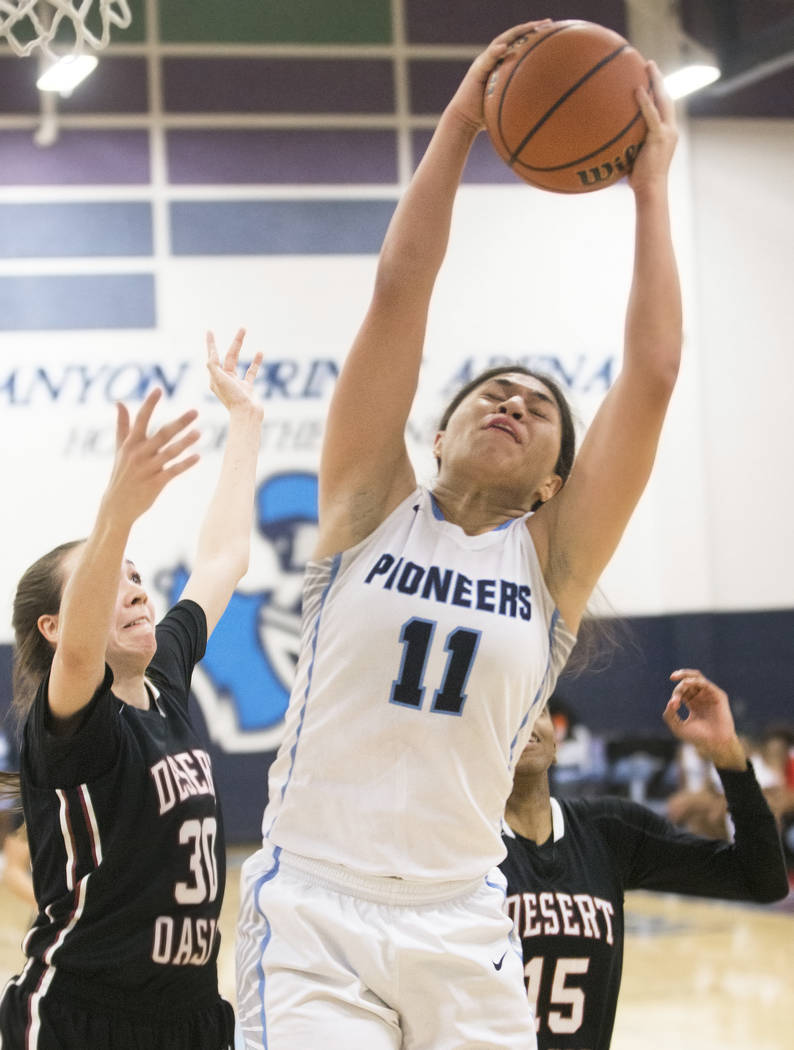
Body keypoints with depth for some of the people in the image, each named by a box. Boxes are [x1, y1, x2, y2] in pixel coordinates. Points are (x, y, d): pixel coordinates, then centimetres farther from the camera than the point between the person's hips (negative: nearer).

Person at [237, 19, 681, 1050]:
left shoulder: (551, 561, 6)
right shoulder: (372, 510, 5)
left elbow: (653, 374, -2)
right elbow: (398, 294, -2)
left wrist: (650, 188, 2)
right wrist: (458, 124, -2)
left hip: (462, 926, 2)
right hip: (311, 904, -2)